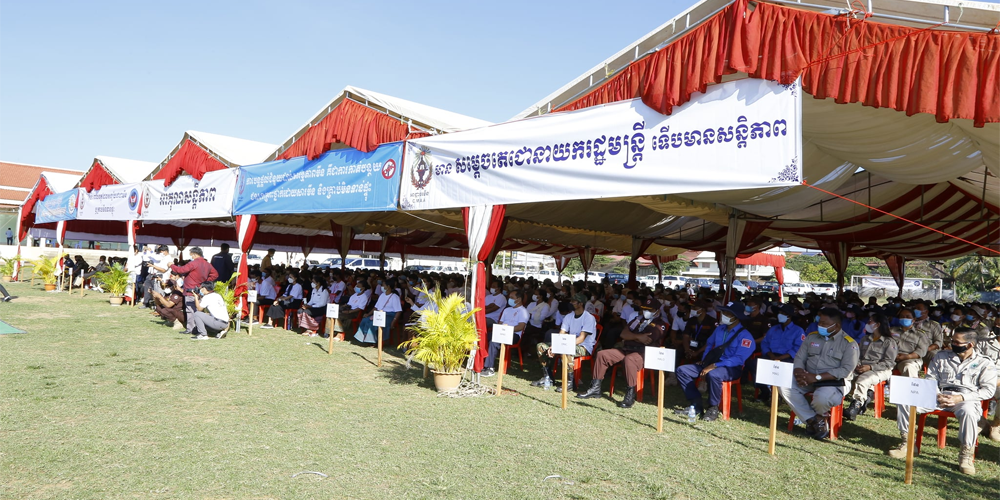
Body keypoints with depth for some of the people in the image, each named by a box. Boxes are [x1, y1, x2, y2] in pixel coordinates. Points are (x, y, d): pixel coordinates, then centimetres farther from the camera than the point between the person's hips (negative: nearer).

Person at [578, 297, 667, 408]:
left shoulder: (660, 324, 2)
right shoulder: (638, 320, 23)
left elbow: (648, 340, -14)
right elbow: (623, 334, 10)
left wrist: (631, 337, -1)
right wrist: (638, 337, -8)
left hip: (644, 352, -7)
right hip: (626, 349, 8)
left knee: (629, 359, -40)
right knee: (602, 354, -6)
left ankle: (630, 396, -35)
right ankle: (595, 388, -3)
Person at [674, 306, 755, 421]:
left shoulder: (744, 335, -12)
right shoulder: (720, 329, 12)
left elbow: (739, 359, -20)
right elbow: (709, 344, 24)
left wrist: (714, 366, -26)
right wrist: (704, 361, 5)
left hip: (731, 368, -7)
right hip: (710, 364, 7)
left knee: (713, 374, -42)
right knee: (682, 370, -8)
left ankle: (713, 409, -20)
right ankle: (696, 404, -7)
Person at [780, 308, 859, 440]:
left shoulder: (849, 344, -5)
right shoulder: (812, 337, 11)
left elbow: (846, 370, -14)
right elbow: (799, 358, 9)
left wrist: (817, 377, -23)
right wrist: (799, 372, -16)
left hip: (833, 383, -5)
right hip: (808, 379, 5)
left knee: (822, 398, -38)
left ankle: (817, 416, 2)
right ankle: (812, 419, -11)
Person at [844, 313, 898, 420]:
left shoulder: (890, 342, 3)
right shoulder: (865, 339, 24)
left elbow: (888, 362, -6)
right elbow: (858, 355, 19)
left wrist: (870, 367, -18)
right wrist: (857, 364, -5)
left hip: (880, 370, -6)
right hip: (861, 368, 6)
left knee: (862, 380, -36)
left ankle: (855, 406, -33)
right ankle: (867, 394, -21)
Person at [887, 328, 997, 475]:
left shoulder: (984, 364, 7)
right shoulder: (941, 356, 17)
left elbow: (988, 390, -2)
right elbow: (930, 379, 14)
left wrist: (960, 398, -15)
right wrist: (937, 395, -8)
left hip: (965, 400, -3)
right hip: (939, 396, 3)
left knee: (968, 411, -41)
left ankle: (966, 456, -25)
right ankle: (907, 444, -10)